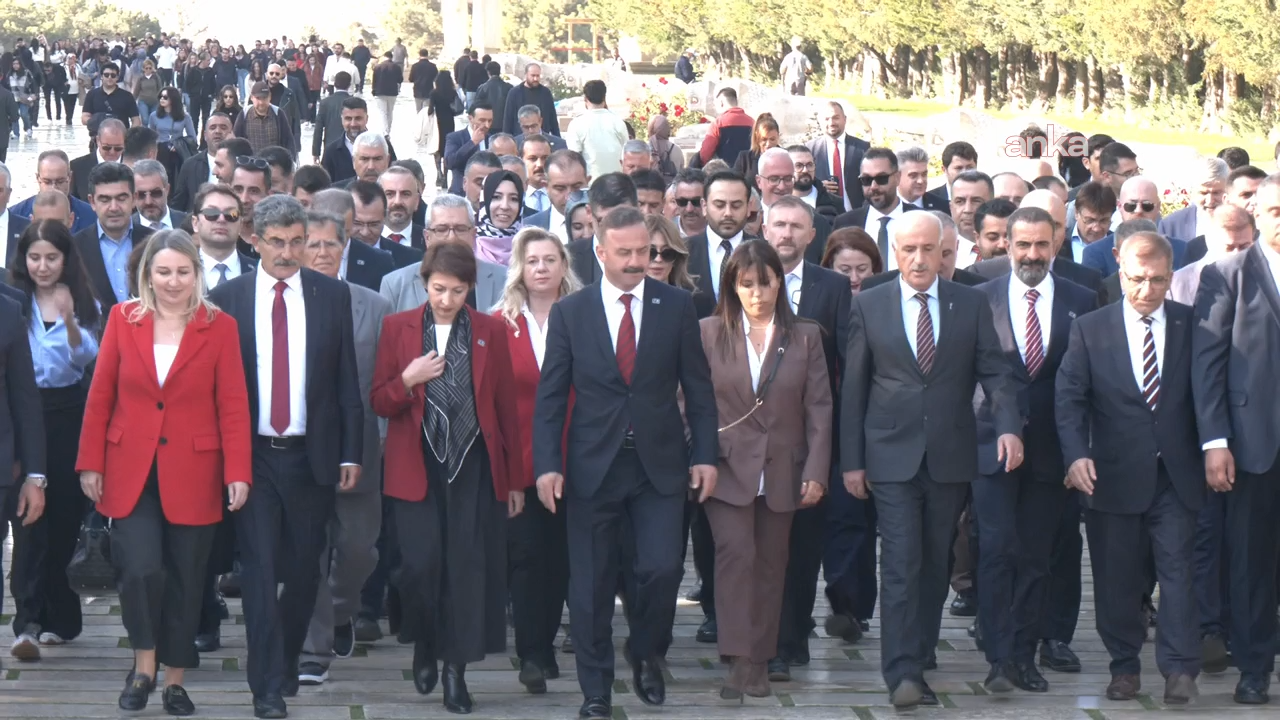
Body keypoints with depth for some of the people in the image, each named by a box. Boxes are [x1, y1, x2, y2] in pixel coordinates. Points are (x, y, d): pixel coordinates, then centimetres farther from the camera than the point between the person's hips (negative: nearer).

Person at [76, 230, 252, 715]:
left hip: (192, 472, 0)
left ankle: (174, 679, 20)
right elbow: (100, 397, 4)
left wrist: (238, 472, -11)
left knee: (185, 579, 6)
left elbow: (233, 405, -4)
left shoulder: (220, 327, -1)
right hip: (132, 470, 0)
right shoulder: (122, 319, 2)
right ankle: (144, 663, 10)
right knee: (140, 570, -13)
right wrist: (90, 463, 1)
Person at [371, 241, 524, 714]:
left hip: (474, 466, 1)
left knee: (468, 567, -3)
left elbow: (506, 406, 8)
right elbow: (379, 403, 6)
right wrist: (407, 380, -15)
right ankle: (424, 647, 18)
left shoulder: (490, 331, 6)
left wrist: (515, 479, 7)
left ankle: (456, 670, 8)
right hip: (416, 466, -1)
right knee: (421, 564, -9)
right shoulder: (397, 328, 4)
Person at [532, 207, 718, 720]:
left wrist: (704, 455, 0)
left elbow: (698, 386, 5)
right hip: (592, 465, 0)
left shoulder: (676, 305, 2)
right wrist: (547, 465, -8)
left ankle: (645, 655, 21)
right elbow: (550, 396, 1)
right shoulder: (570, 312, 1)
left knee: (661, 568, -8)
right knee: (591, 583, 3)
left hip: (660, 464, 0)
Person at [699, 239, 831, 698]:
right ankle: (738, 660, -15)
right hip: (728, 468, -2)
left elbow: (819, 408, 3)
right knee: (736, 554, -14)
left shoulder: (805, 336, 5)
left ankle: (760, 662, 14)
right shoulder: (710, 333, 3)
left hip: (782, 471, 2)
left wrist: (816, 471, -4)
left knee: (770, 564, 6)